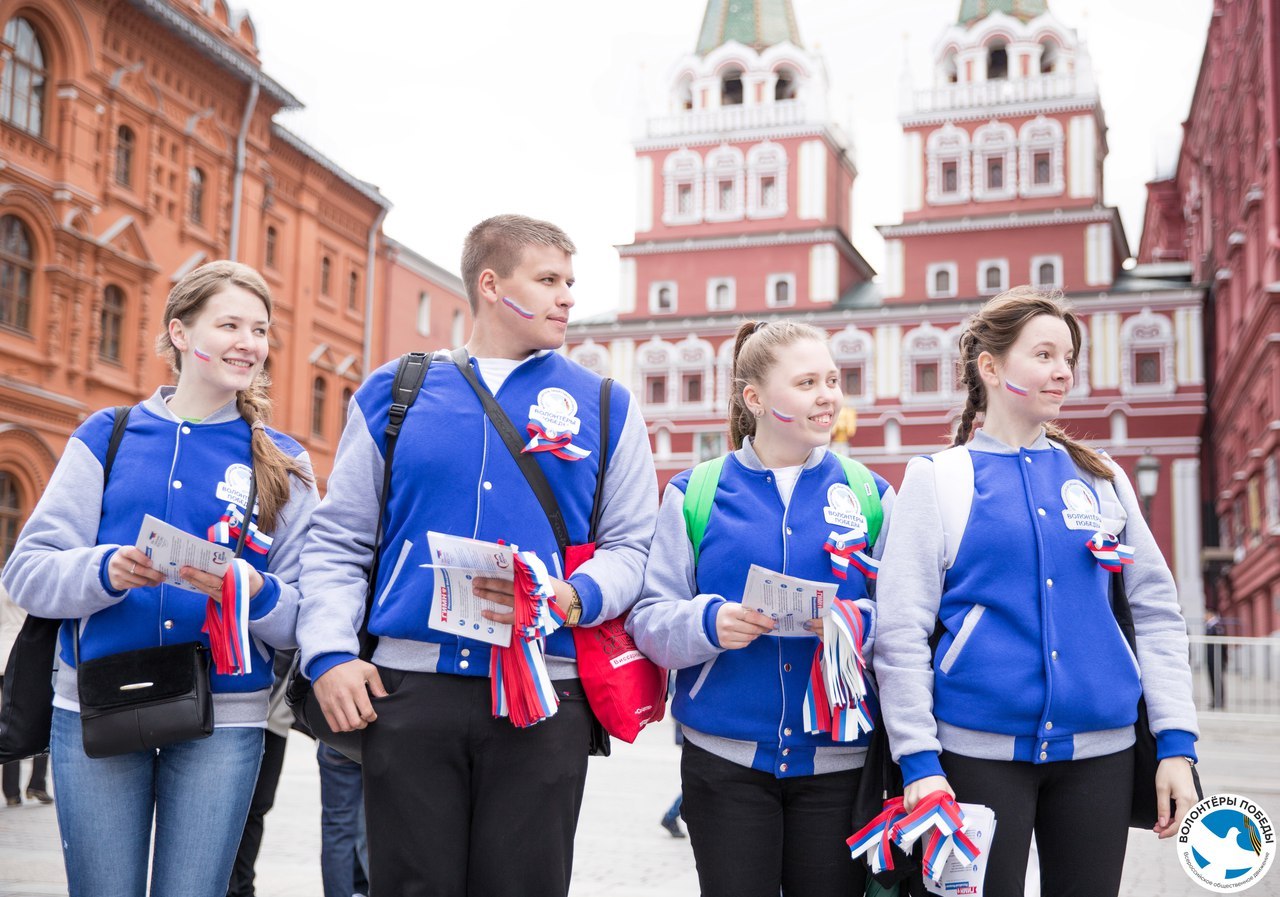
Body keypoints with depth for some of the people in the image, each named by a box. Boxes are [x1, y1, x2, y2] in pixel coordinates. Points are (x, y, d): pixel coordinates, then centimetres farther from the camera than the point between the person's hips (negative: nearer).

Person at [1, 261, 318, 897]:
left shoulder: (282, 462, 7)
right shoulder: (107, 436, 7)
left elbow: (305, 616, 1)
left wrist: (256, 593, -20)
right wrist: (104, 571, -19)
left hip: (224, 721, 0)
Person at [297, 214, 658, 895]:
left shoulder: (603, 405, 10)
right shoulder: (393, 393, 11)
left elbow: (632, 546, 7)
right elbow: (337, 541, 11)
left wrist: (575, 597, -14)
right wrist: (329, 653, -3)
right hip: (409, 691, 0)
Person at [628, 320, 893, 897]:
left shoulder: (868, 493, 6)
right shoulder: (695, 494, 2)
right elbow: (649, 622, -1)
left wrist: (863, 623, -18)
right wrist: (706, 622, -21)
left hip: (837, 765, 1)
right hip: (726, 762, -1)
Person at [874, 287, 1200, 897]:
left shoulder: (1102, 479, 10)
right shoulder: (936, 480, 0)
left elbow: (1157, 612, 9)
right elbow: (900, 633, -6)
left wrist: (1177, 743, 1)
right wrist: (918, 762, -12)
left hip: (1098, 754, 3)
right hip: (978, 754, -3)